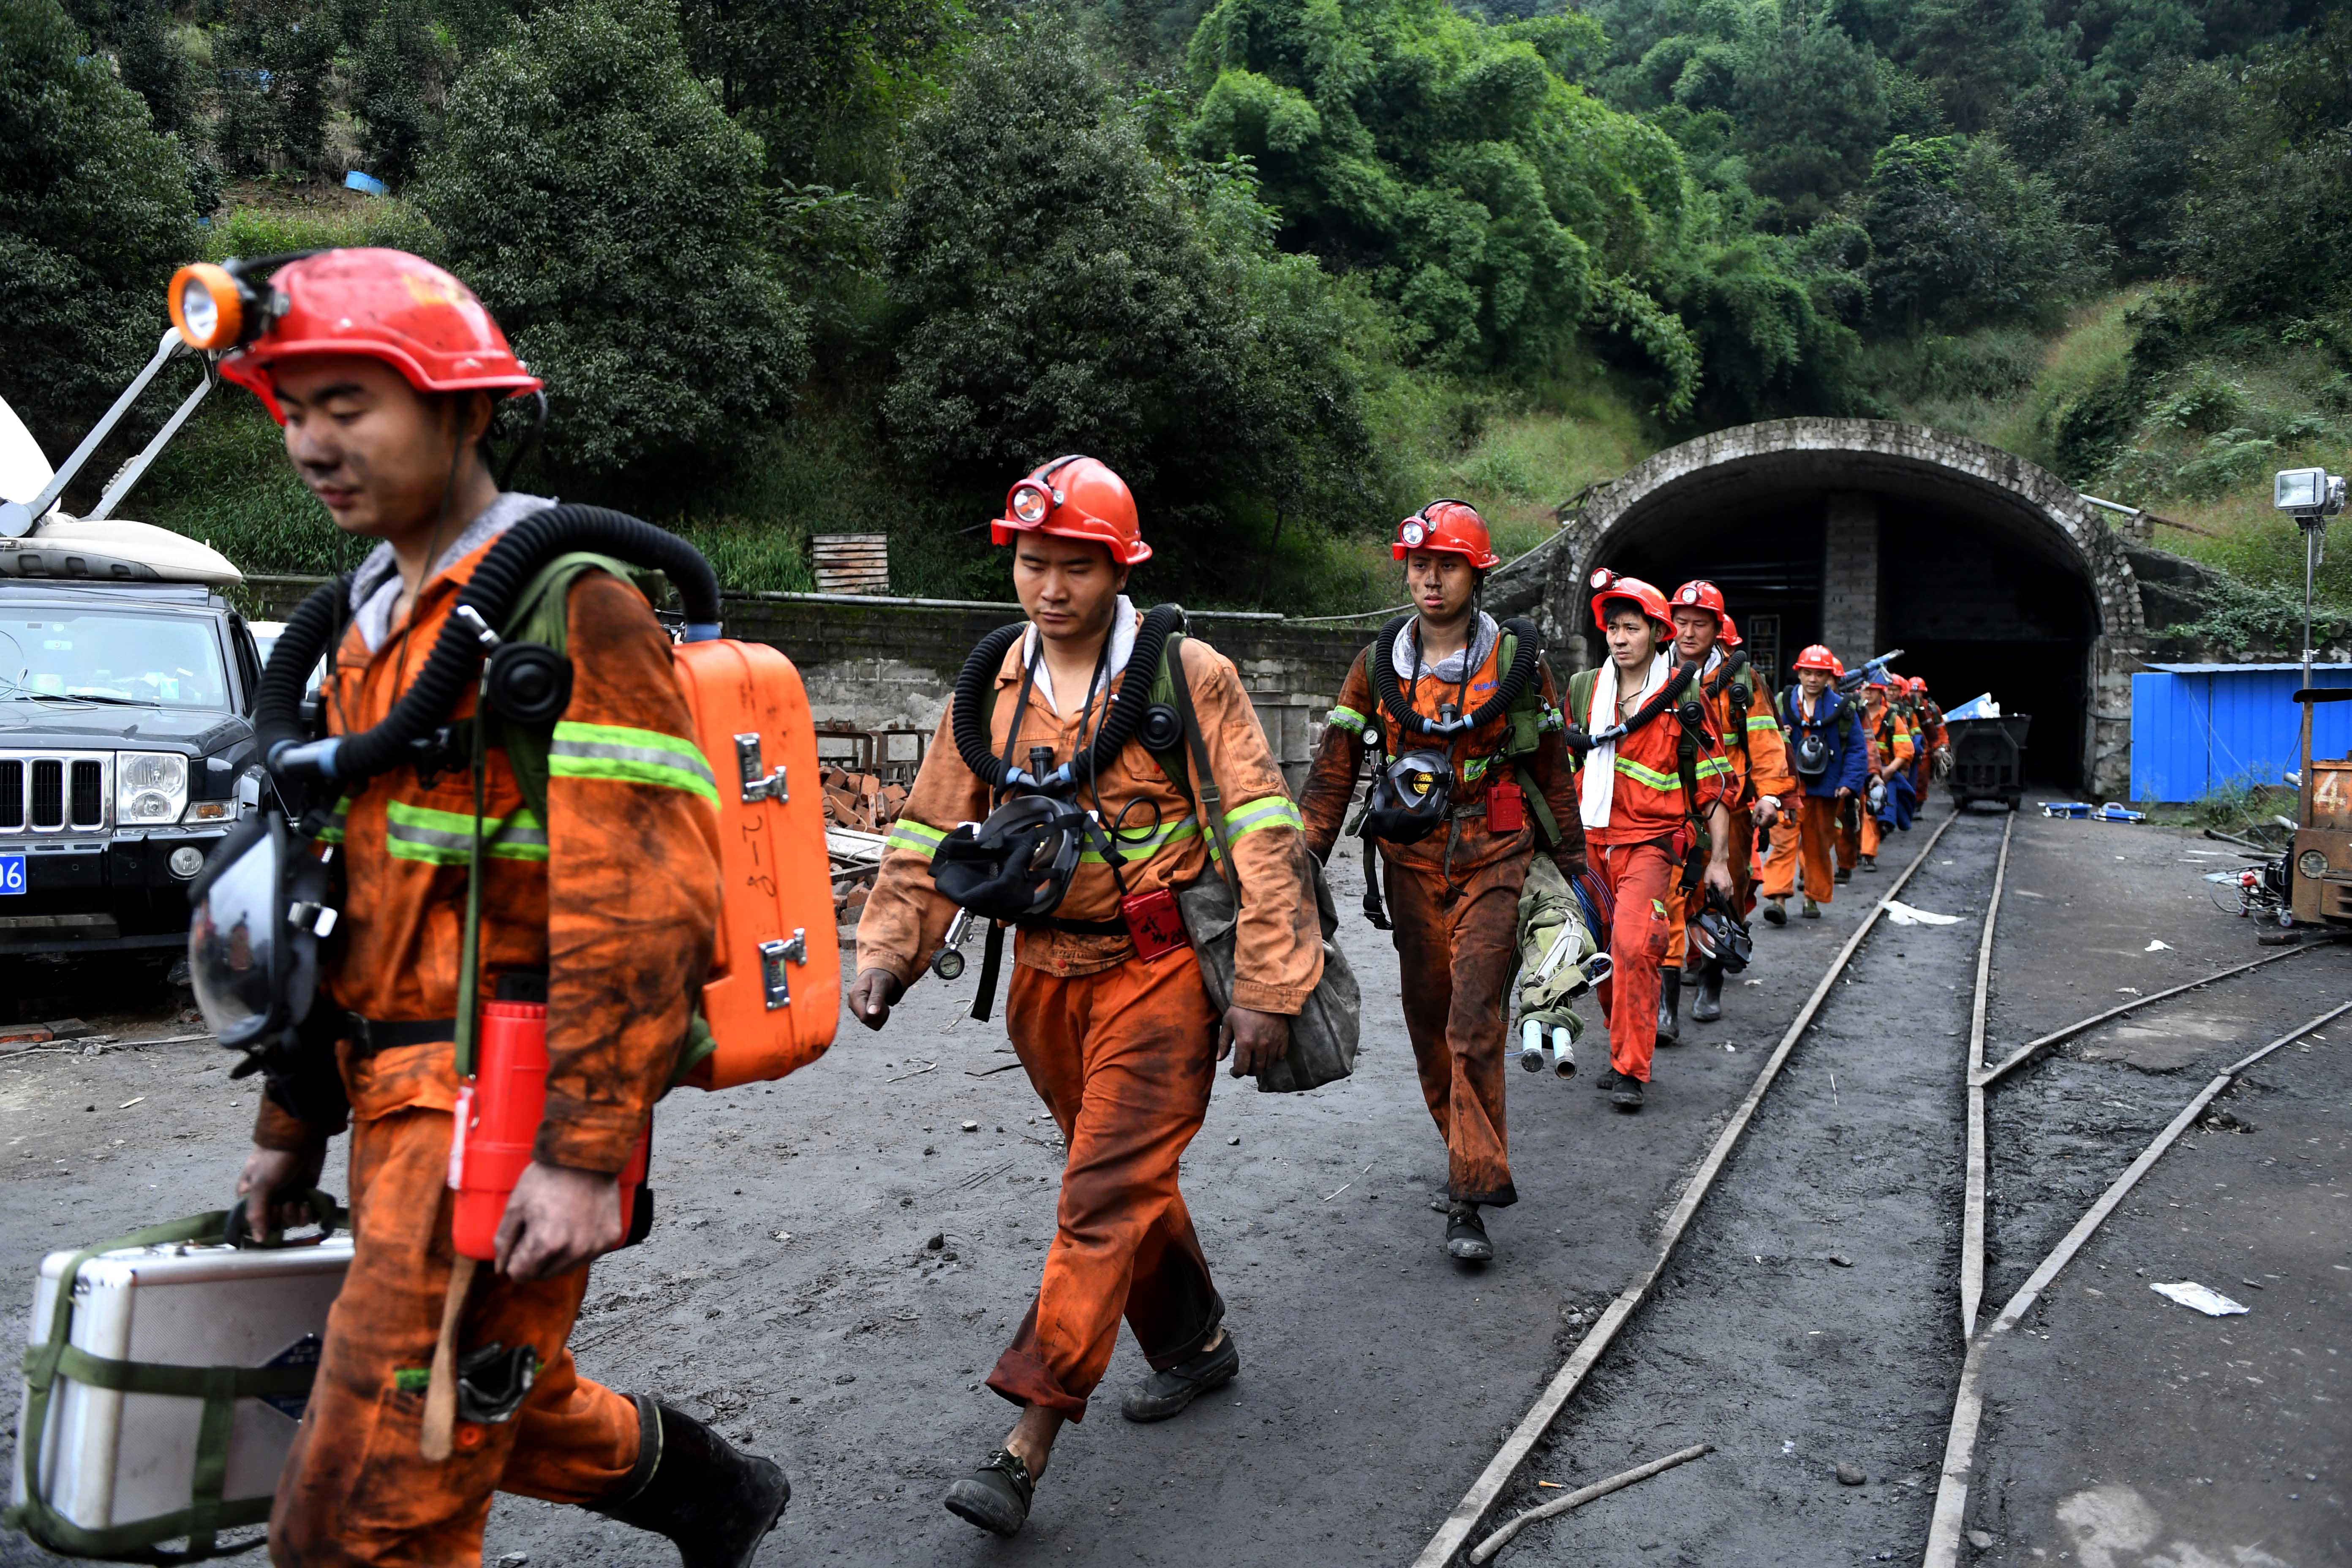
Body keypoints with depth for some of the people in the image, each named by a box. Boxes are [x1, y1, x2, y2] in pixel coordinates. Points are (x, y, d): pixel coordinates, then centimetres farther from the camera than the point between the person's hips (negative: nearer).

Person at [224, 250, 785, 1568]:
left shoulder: (568, 605, -13)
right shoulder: (377, 626, 15)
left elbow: (643, 904, -21)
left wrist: (585, 1153, -25)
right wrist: (295, 1125, 21)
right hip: (407, 1104, 9)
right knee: (504, 1414, 23)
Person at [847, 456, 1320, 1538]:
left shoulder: (1188, 676, -9)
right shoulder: (990, 690, 4)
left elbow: (1262, 833, -11)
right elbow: (932, 831, 9)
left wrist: (1267, 985, -15)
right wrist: (888, 950, -3)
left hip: (1161, 970, -5)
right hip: (1047, 973, 6)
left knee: (1107, 1194, -8)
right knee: (1127, 1176, 19)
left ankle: (1028, 1441, -3)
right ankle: (1196, 1342, 41)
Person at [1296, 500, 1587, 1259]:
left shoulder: (1517, 660, -2)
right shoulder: (1378, 664, 2)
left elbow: (1552, 771, 7)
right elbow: (1334, 769, 4)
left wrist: (1572, 866, 10)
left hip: (1494, 859, -3)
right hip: (1412, 862, 3)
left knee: (1474, 1022, -11)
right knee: (1429, 1019, 12)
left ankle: (1471, 1197, -7)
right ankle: (1466, 1149, 34)